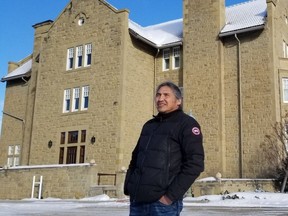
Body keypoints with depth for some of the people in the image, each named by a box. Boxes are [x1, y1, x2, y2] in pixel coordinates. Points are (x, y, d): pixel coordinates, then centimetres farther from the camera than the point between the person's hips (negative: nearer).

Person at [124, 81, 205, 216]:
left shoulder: (186, 124, -1)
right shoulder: (149, 125, 19)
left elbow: (195, 163, -11)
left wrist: (171, 195, -15)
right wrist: (128, 187, 9)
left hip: (162, 202, -6)